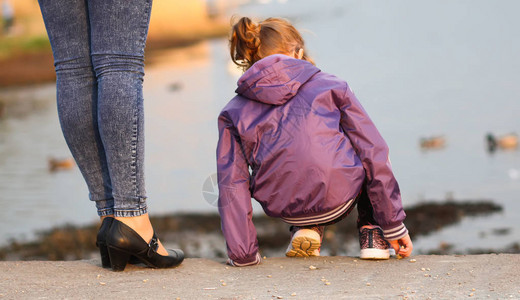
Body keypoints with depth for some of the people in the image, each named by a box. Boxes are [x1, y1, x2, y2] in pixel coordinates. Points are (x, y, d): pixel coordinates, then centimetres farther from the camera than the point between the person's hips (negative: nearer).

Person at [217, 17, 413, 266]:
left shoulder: (234, 112, 9)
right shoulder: (330, 86, 6)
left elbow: (232, 184, 2)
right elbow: (374, 154, 4)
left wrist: (242, 255, 5)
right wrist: (394, 226, 8)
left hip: (286, 211, 3)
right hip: (339, 199, -3)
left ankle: (306, 230, 15)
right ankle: (371, 230, 17)